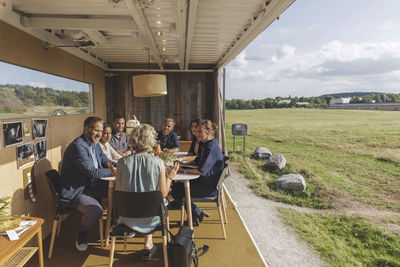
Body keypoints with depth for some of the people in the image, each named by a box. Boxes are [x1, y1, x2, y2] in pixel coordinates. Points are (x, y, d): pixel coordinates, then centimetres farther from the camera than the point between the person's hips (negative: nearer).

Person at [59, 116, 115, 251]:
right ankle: (81, 235, 3)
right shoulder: (77, 146, -22)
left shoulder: (95, 144, 8)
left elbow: (105, 160, 19)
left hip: (91, 186, 9)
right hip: (74, 192, -9)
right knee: (96, 211, -31)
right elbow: (92, 172, -27)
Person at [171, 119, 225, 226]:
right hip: (205, 182, 10)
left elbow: (202, 171, -28)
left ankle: (198, 213, 9)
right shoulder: (206, 144, 9)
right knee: (176, 185, 12)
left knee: (176, 190, -8)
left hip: (210, 187, -10)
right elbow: (197, 161, 19)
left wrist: (183, 170, -20)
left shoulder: (211, 147, -23)